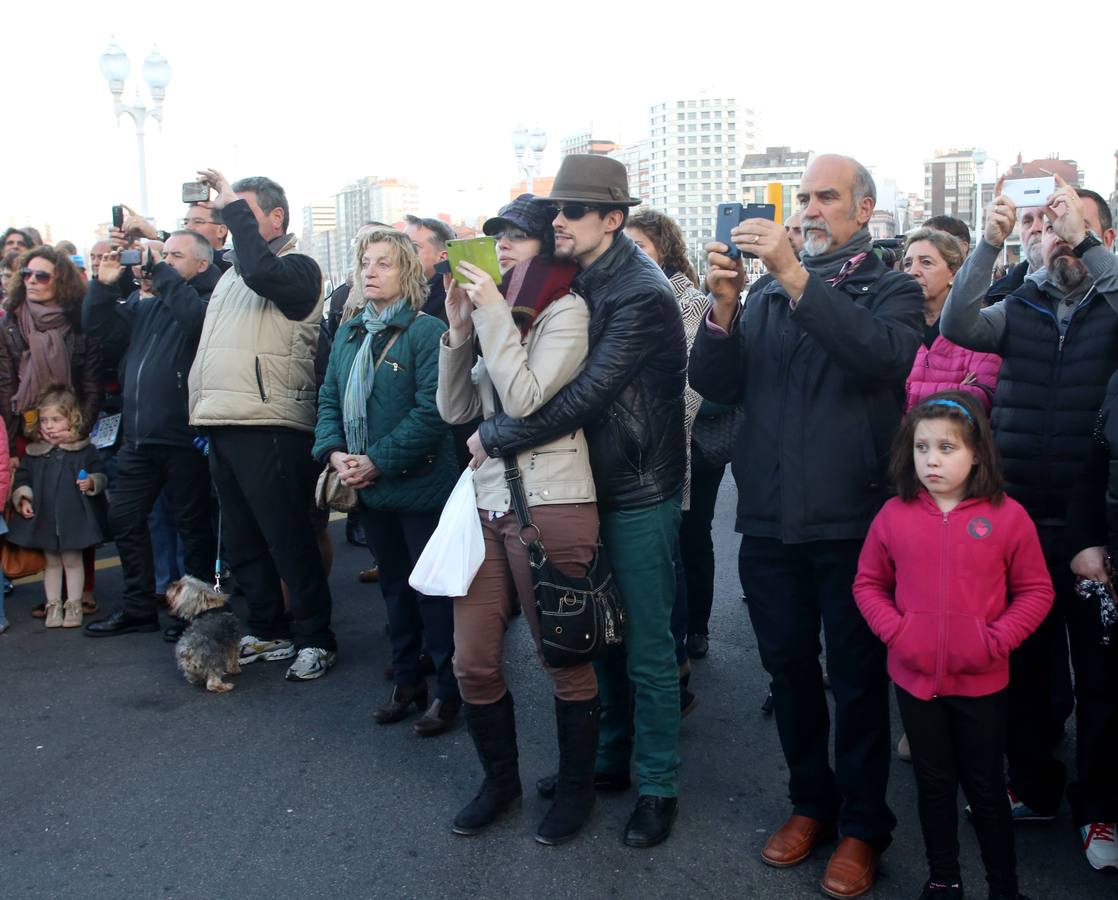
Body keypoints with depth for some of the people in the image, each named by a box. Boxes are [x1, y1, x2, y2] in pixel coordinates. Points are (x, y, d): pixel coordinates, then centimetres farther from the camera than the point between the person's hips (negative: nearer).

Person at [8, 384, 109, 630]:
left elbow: (100, 475, 0)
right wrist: (22, 499, -4)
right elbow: (21, 478, 9)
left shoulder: (85, 450, -5)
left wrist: (92, 482, -20)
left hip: (74, 516, -3)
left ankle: (73, 606, 17)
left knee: (72, 561, 7)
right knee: (52, 563, 14)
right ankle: (53, 606, 22)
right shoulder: (33, 452, 3)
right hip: (44, 518, 3)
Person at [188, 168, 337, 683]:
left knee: (289, 542, -3)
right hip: (222, 428, 9)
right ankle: (268, 631, 29)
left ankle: (316, 640, 9)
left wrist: (234, 207, -17)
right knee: (241, 543, 15)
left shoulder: (297, 268, -5)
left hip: (269, 430, -9)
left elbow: (262, 272, -28)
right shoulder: (231, 271, 20)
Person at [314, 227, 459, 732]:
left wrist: (377, 461, -21)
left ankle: (448, 690, 16)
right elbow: (329, 399, 10)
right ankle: (406, 681, 31)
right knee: (394, 586, 18)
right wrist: (335, 453, -8)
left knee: (432, 589, 3)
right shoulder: (349, 334, 11)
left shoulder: (426, 332, -12)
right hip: (369, 488, 7)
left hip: (421, 485, -7)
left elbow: (431, 411, -19)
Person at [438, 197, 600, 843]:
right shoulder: (495, 311, 14)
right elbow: (456, 410, 11)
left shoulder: (566, 311, -6)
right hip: (487, 501, 7)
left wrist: (492, 313, -13)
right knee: (473, 662, 9)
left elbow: (524, 399, -18)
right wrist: (460, 327, 1)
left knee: (565, 661, 7)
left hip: (550, 505, -7)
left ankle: (577, 788, 27)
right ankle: (501, 781, 30)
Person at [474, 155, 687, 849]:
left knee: (647, 649, 3)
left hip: (639, 494, -8)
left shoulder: (642, 295, -20)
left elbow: (585, 396, -27)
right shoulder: (580, 282, 7)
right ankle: (612, 757, 36)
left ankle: (659, 785, 19)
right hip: (593, 485, 8)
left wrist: (494, 437, -18)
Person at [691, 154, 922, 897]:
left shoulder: (892, 290, 2)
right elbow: (715, 384, 1)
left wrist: (794, 276, -26)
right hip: (770, 517, 4)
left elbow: (884, 355, -22)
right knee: (789, 668, 15)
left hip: (851, 518, -3)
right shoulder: (766, 291, 11)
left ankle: (863, 826, 24)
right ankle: (811, 801, 34)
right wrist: (724, 305, -15)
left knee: (858, 677, 8)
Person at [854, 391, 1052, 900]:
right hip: (915, 678, 2)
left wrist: (996, 640, -14)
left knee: (985, 786, 13)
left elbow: (1036, 591, -4)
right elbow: (868, 583, 4)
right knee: (934, 785, 16)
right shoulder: (894, 515, -5)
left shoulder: (1007, 516, -10)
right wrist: (894, 631, -10)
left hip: (982, 683, -2)